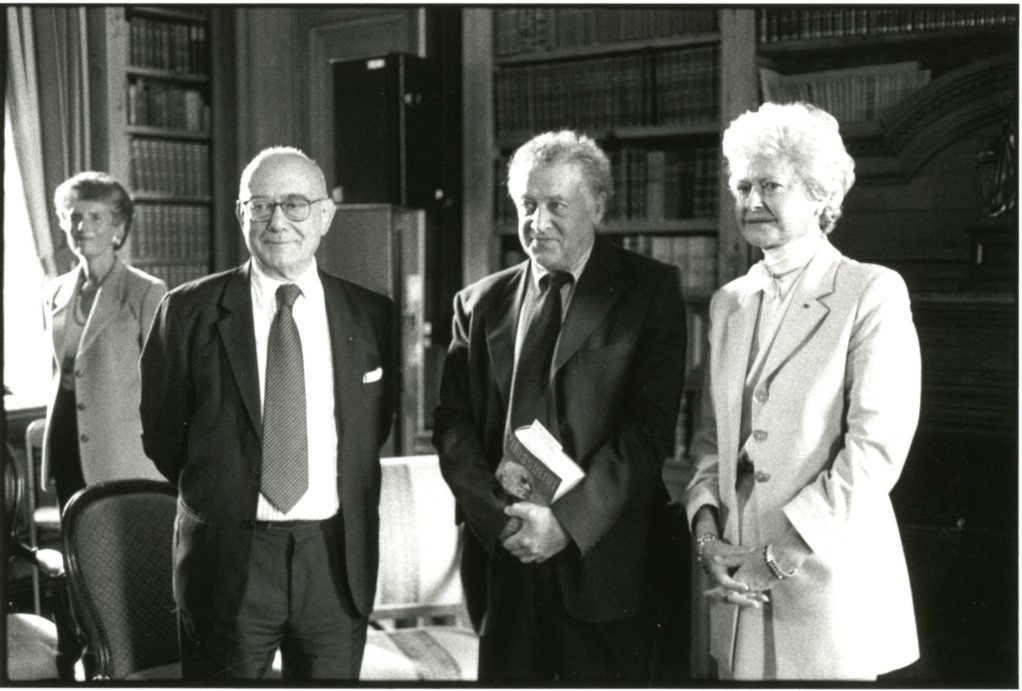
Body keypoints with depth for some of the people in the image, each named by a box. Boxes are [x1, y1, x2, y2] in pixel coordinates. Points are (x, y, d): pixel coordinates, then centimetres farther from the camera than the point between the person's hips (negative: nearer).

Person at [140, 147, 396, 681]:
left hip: (339, 562, 2)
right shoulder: (188, 312, -3)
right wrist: (219, 499, 9)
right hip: (226, 559, -1)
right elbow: (160, 431, 6)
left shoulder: (372, 315, 1)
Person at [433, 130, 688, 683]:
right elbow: (453, 424, 5)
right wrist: (498, 514, -10)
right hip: (504, 560, 3)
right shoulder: (480, 304, 11)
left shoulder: (650, 291, 0)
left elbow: (650, 426, -8)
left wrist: (567, 519, -14)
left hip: (606, 562, -2)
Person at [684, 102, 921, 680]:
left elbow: (875, 451, -14)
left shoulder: (873, 293, -7)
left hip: (828, 587, -5)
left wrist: (777, 557, -15)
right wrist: (707, 528, -4)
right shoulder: (729, 302, 11)